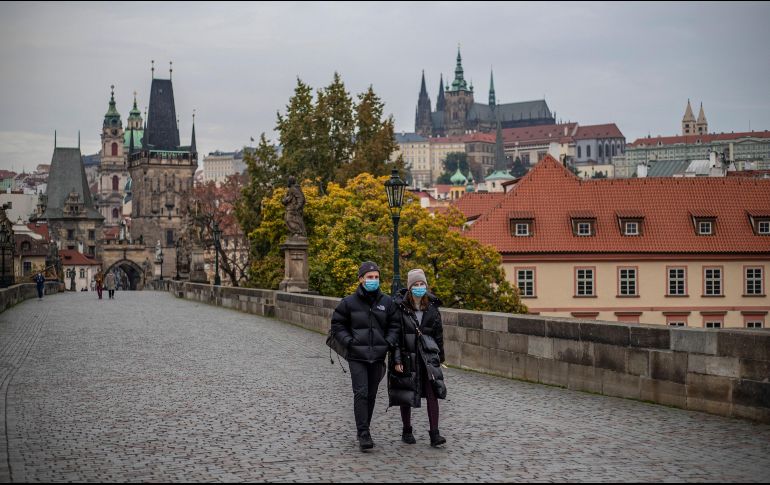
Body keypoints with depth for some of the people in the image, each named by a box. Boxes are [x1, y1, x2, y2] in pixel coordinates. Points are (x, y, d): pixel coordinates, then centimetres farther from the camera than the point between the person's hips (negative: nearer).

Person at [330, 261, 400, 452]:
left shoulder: (386, 302, 4)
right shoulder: (349, 302, -3)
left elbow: (394, 326, 11)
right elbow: (337, 325, 3)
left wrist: (388, 343, -5)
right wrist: (349, 342, -9)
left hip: (378, 357, 3)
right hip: (357, 357, -3)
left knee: (371, 395, 10)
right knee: (361, 393, -11)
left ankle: (364, 430, 24)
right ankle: (363, 434, -9)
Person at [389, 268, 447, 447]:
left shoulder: (432, 307, 4)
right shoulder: (400, 307, -8)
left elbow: (438, 333, 13)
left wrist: (440, 356, 14)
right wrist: (397, 359, -13)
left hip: (428, 356, 2)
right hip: (407, 357, -2)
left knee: (432, 394, -7)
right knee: (405, 395, 8)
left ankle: (435, 434, -6)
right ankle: (407, 431, 24)